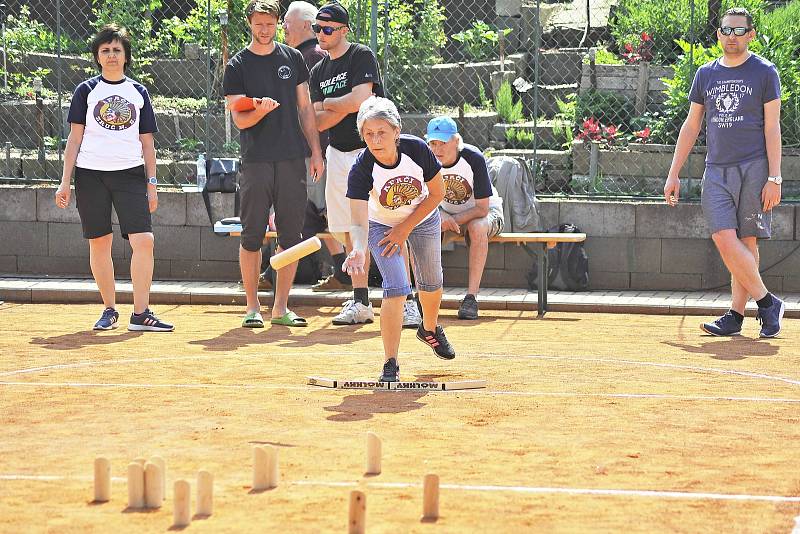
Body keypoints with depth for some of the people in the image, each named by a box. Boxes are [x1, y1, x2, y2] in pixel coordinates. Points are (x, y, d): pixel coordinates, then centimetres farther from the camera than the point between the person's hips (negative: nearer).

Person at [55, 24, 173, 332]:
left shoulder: (138, 93, 12)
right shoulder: (86, 91, 8)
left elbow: (147, 143, 13)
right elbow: (75, 138, 6)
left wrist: (152, 185, 8)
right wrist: (65, 181, -2)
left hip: (130, 174, 1)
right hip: (91, 174, -1)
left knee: (144, 240, -13)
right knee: (99, 243, 2)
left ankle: (140, 313, -10)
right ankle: (109, 310, 15)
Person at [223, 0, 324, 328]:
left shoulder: (293, 58, 10)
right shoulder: (237, 66, 1)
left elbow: (305, 108, 14)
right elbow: (240, 120, -4)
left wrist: (316, 151, 8)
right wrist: (261, 110, -25)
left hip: (293, 159, 3)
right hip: (256, 162, -3)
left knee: (291, 236, 3)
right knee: (252, 236, 0)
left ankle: (281, 308, 11)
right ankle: (252, 308, 8)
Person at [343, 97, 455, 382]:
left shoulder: (417, 149, -30)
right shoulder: (361, 171, -34)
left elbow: (437, 193, -16)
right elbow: (359, 222, -39)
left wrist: (405, 228, -19)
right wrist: (358, 250, -60)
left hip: (423, 217, 2)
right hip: (381, 224, -2)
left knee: (430, 283, 14)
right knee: (396, 288, -17)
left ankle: (430, 329, 48)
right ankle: (390, 365, -12)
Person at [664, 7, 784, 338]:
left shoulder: (764, 73, 3)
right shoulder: (705, 74, 14)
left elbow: (772, 128, -1)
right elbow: (691, 126, 18)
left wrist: (774, 178, -9)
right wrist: (673, 174, 13)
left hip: (754, 169, -3)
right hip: (716, 171, 3)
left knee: (746, 243, -5)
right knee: (725, 240, -10)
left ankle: (736, 314, 1)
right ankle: (767, 303, -1)